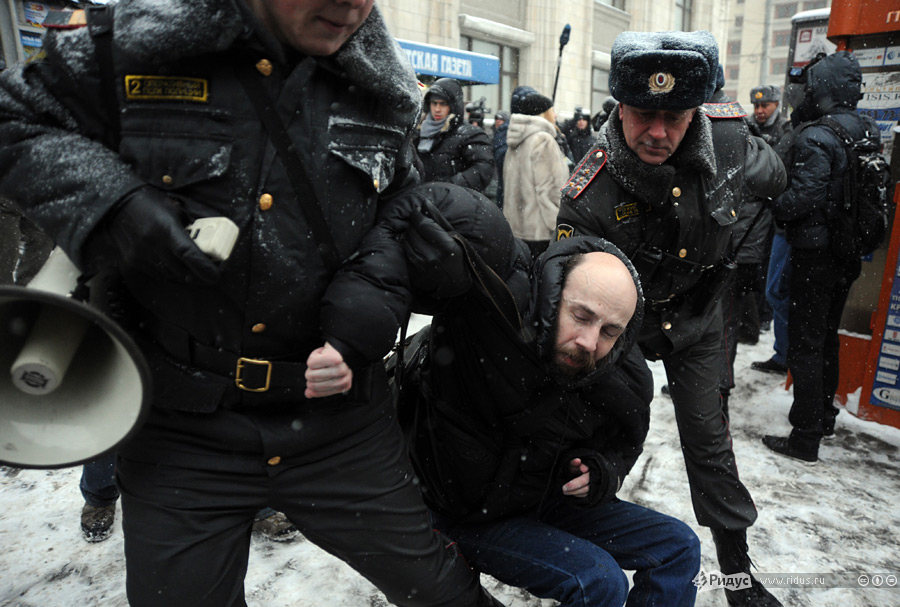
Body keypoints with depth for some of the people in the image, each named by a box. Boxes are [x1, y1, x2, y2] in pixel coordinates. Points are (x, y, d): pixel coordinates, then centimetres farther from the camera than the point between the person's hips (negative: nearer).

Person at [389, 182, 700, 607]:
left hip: (547, 497, 6)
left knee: (677, 547, 7)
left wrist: (601, 473, -14)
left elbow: (622, 446, 7)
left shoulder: (626, 381, -13)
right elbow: (440, 213, -47)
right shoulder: (497, 297, -33)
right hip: (464, 513, -6)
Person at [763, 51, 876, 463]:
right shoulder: (870, 134, 8)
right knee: (828, 336, 21)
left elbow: (804, 196, -25)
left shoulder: (815, 138, -18)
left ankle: (806, 437, 4)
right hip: (849, 254, 8)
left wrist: (770, 210, -9)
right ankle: (824, 415, 35)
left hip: (815, 253, -8)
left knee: (804, 343, -2)